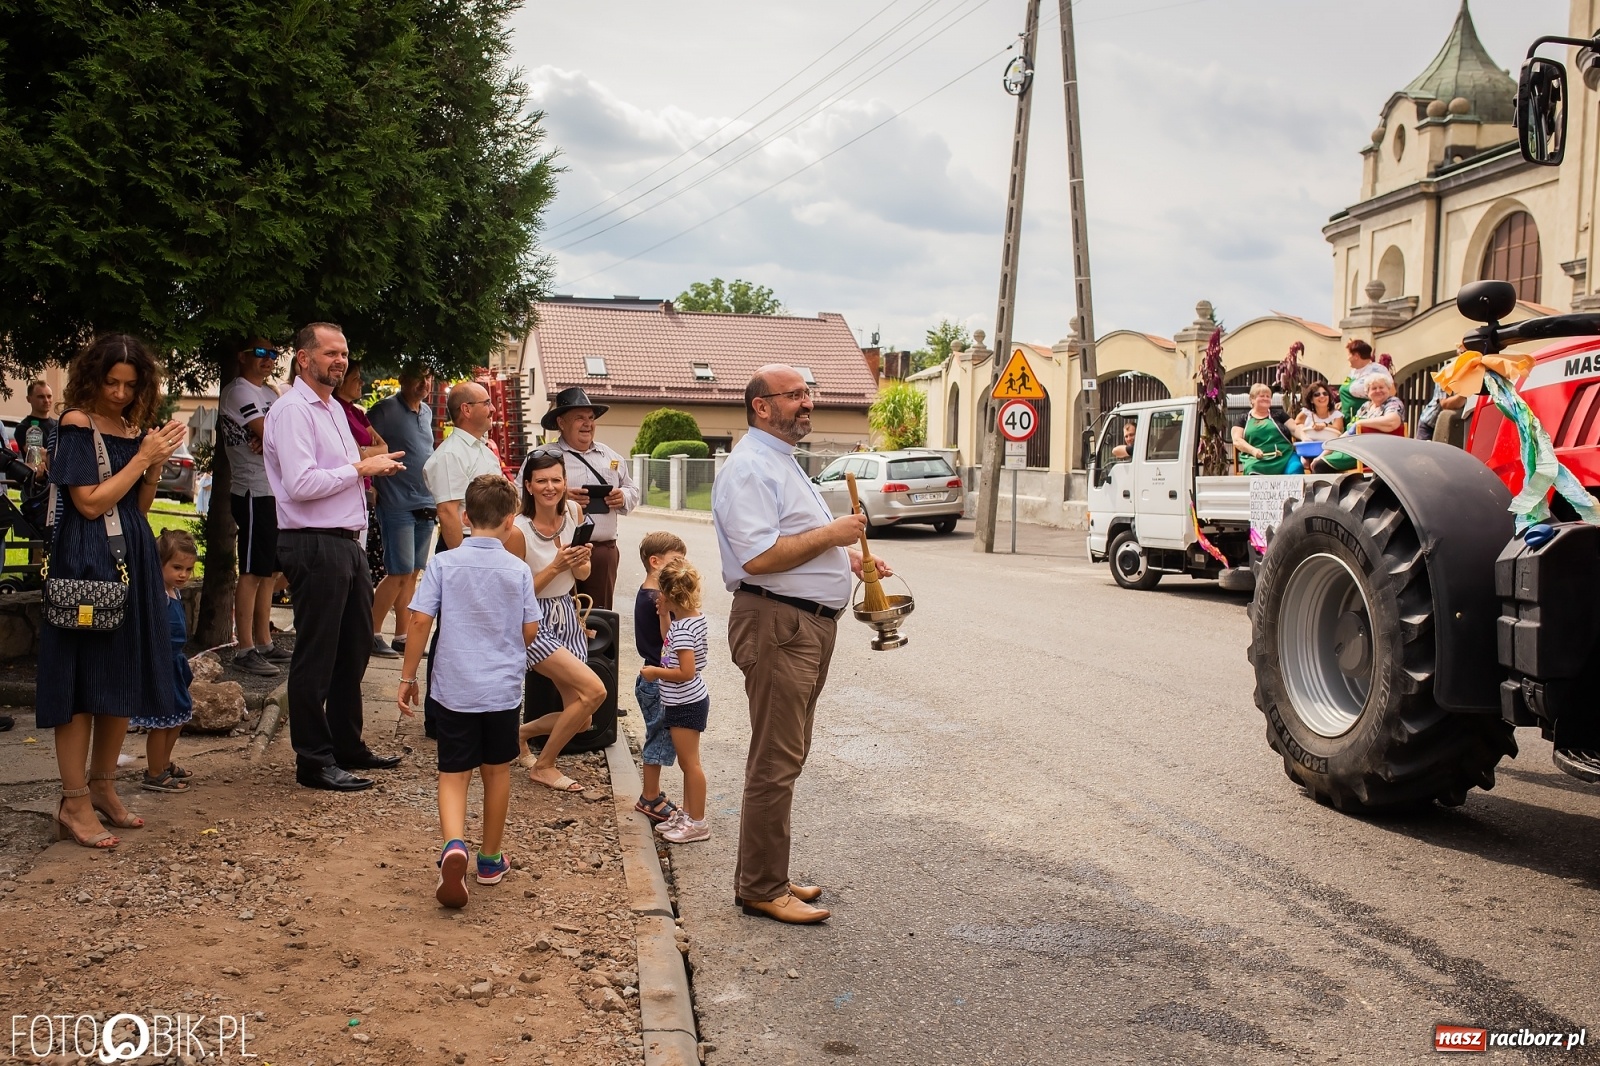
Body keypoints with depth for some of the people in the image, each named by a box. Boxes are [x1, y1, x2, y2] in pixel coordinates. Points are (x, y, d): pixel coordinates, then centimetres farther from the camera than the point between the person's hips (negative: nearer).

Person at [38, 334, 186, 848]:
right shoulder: (76, 425, -7)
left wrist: (156, 464, -1)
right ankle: (74, 804, 2)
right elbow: (90, 503, -13)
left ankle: (103, 788, 22)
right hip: (86, 562, -7)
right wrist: (142, 457, -11)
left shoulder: (134, 430, 13)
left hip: (132, 562, 7)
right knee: (82, 679, -4)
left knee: (124, 679, 10)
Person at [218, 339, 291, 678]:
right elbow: (271, 434, -19)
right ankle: (245, 650, -3)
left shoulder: (270, 394, 19)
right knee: (252, 573, -7)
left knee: (268, 573, 12)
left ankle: (264, 644, 19)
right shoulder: (237, 391, -9)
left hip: (276, 492, 9)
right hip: (254, 492, -9)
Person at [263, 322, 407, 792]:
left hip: (347, 542, 10)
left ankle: (347, 744, 31)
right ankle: (313, 760, 12)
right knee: (316, 656, 0)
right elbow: (301, 483, -23)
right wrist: (361, 468, -16)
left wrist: (373, 467, 9)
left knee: (355, 648, 17)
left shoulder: (334, 408, 18)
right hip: (315, 546, -10)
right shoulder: (292, 410, -12)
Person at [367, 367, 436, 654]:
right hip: (397, 504, -7)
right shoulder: (385, 410, -9)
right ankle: (372, 632, 5)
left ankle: (402, 636, 16)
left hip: (426, 504, 7)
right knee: (399, 573, -7)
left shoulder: (427, 412, 13)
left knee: (413, 573, 9)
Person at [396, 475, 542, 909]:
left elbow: (419, 621, -8)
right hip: (504, 689, 1)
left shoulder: (443, 564, -5)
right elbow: (530, 632, 1)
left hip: (455, 689, -1)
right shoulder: (518, 571, -3)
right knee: (496, 771, 16)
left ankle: (454, 845, -20)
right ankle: (491, 859, 29)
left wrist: (407, 678, 1)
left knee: (453, 774, 6)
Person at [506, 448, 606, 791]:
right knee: (594, 690, -21)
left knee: (580, 720, 3)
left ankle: (520, 733, 33)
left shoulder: (573, 512, -1)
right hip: (533, 624, -7)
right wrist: (555, 567, -22)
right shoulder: (519, 530, -18)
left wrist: (580, 562, -12)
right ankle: (543, 767, -1)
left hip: (568, 617, 7)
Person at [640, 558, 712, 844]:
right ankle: (687, 814, 28)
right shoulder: (693, 618, 4)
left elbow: (686, 672, -28)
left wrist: (654, 672, -16)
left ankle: (697, 823, 9)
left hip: (686, 704, -10)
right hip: (686, 702, 10)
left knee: (690, 762, 0)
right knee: (687, 762, 18)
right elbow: (670, 648, 16)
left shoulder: (683, 629, -24)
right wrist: (665, 616, 8)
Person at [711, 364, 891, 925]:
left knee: (784, 758, 16)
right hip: (777, 625, -11)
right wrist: (831, 533, -17)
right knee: (775, 763, -5)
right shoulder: (750, 468, -14)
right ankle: (761, 889, 6)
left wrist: (849, 557, 16)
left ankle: (766, 877, 27)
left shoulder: (780, 462, 20)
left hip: (808, 625, 11)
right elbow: (758, 557, -25)